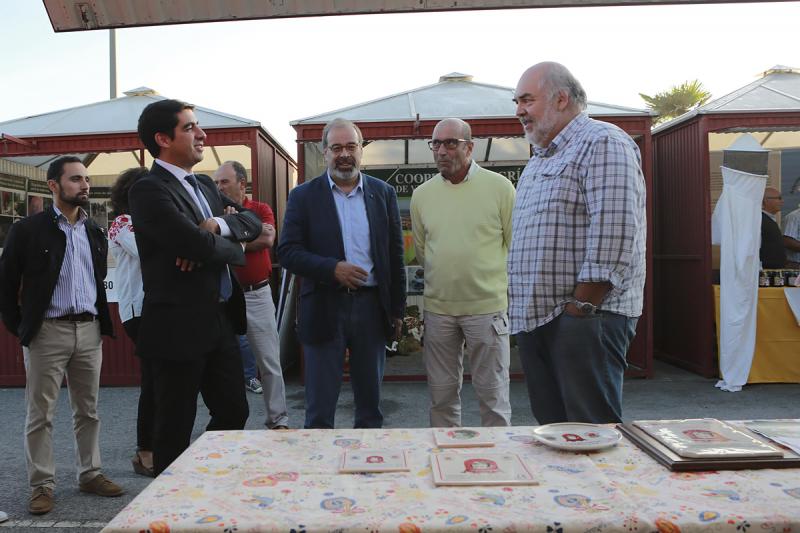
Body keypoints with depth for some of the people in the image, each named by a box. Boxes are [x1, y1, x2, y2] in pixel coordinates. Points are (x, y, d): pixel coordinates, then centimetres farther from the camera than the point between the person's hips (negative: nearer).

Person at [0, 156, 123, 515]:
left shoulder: (95, 232, 10)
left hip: (89, 330, 5)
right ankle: (42, 485, 15)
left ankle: (90, 475, 24)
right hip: (47, 331, -4)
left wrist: (100, 322, 12)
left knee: (88, 410, 12)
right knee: (40, 414, 4)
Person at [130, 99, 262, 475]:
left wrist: (218, 225, -13)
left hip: (220, 321, 8)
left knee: (234, 412, 16)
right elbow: (200, 244, -25)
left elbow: (252, 222, 7)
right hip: (180, 327, -8)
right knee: (175, 430, 7)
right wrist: (234, 247, -4)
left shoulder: (205, 185, 14)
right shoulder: (149, 190, -14)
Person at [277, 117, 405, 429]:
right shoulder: (304, 196, 1)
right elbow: (287, 252, -5)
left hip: (372, 308, 2)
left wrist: (397, 310, 6)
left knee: (370, 402, 15)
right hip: (324, 310, -2)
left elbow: (395, 255, 8)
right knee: (320, 408, 7)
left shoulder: (383, 193, 6)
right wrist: (333, 268, -21)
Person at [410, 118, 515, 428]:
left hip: (487, 306, -3)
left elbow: (517, 245, 2)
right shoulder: (421, 194, 6)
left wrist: (491, 282, 5)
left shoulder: (499, 187, -4)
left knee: (493, 395, 5)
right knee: (441, 394, 12)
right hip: (437, 307, 3)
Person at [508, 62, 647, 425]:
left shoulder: (602, 143, -7)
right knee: (552, 432, 14)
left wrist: (579, 307, -17)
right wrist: (522, 310, 16)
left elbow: (614, 234, -18)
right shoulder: (539, 159, 22)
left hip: (586, 318, -9)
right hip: (535, 319, 9)